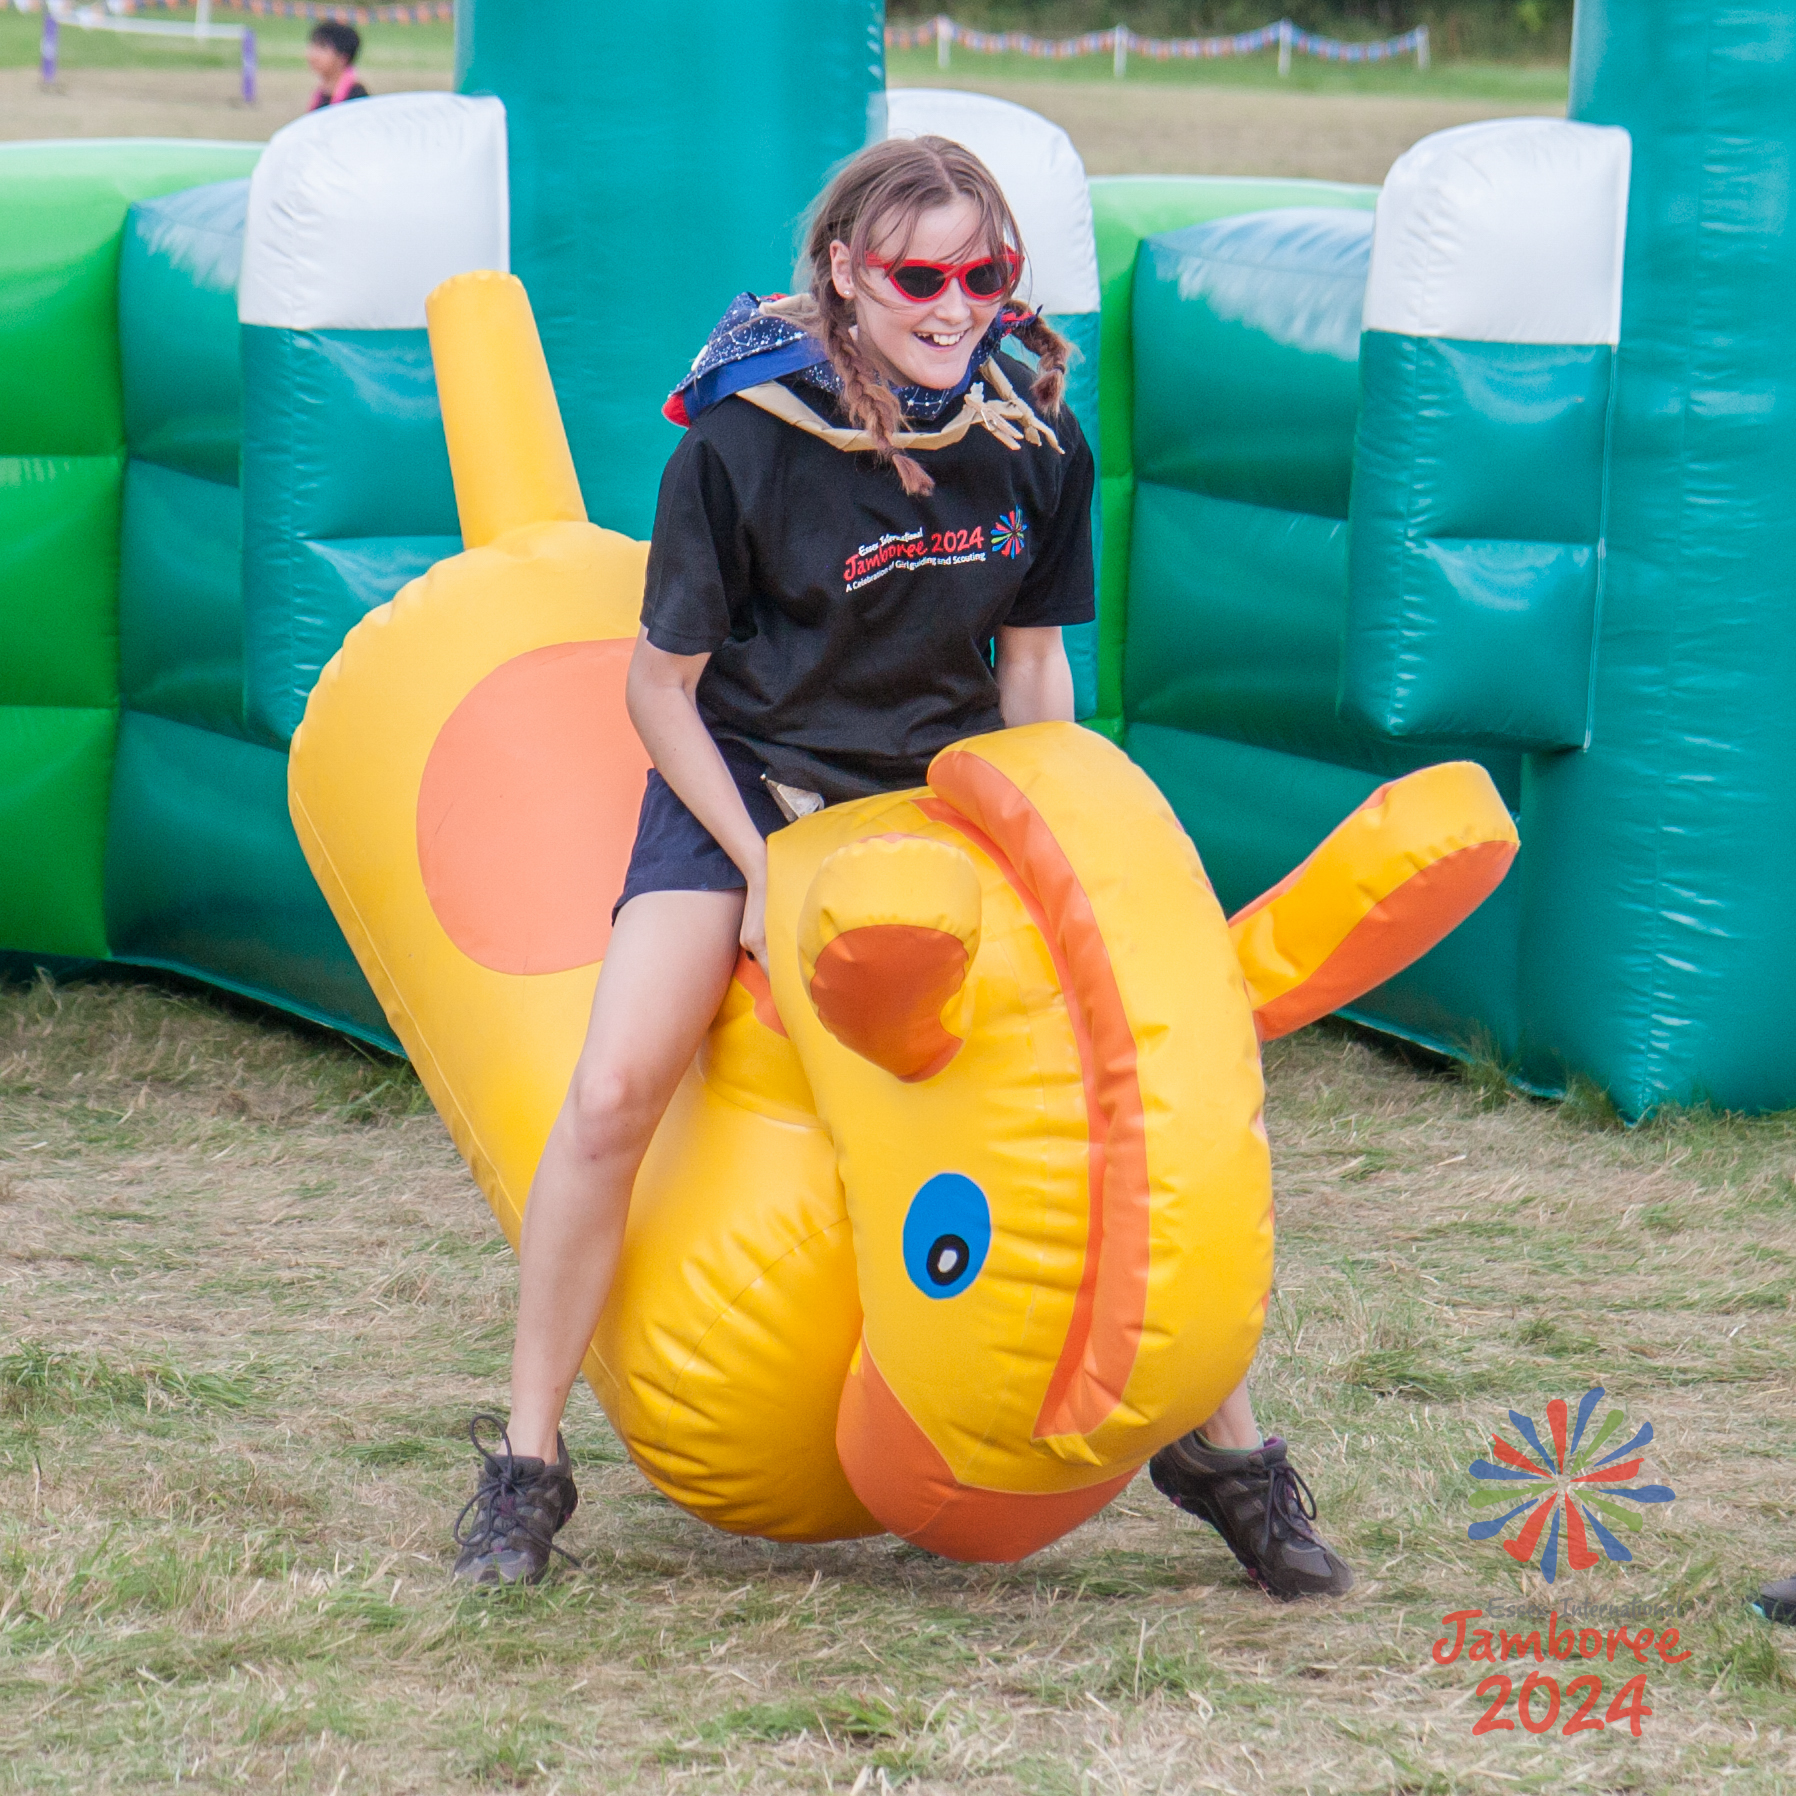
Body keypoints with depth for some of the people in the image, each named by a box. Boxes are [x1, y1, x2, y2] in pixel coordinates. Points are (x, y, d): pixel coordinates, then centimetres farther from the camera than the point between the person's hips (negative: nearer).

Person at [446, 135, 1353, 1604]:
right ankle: (528, 1458, -5)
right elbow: (661, 684, -10)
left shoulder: (1037, 442, -9)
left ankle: (1223, 1441, 9)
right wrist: (759, 869, -14)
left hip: (947, 792, 3)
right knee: (615, 1093, -22)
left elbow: (1033, 665, 5)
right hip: (744, 785, -3)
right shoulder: (743, 440, -19)